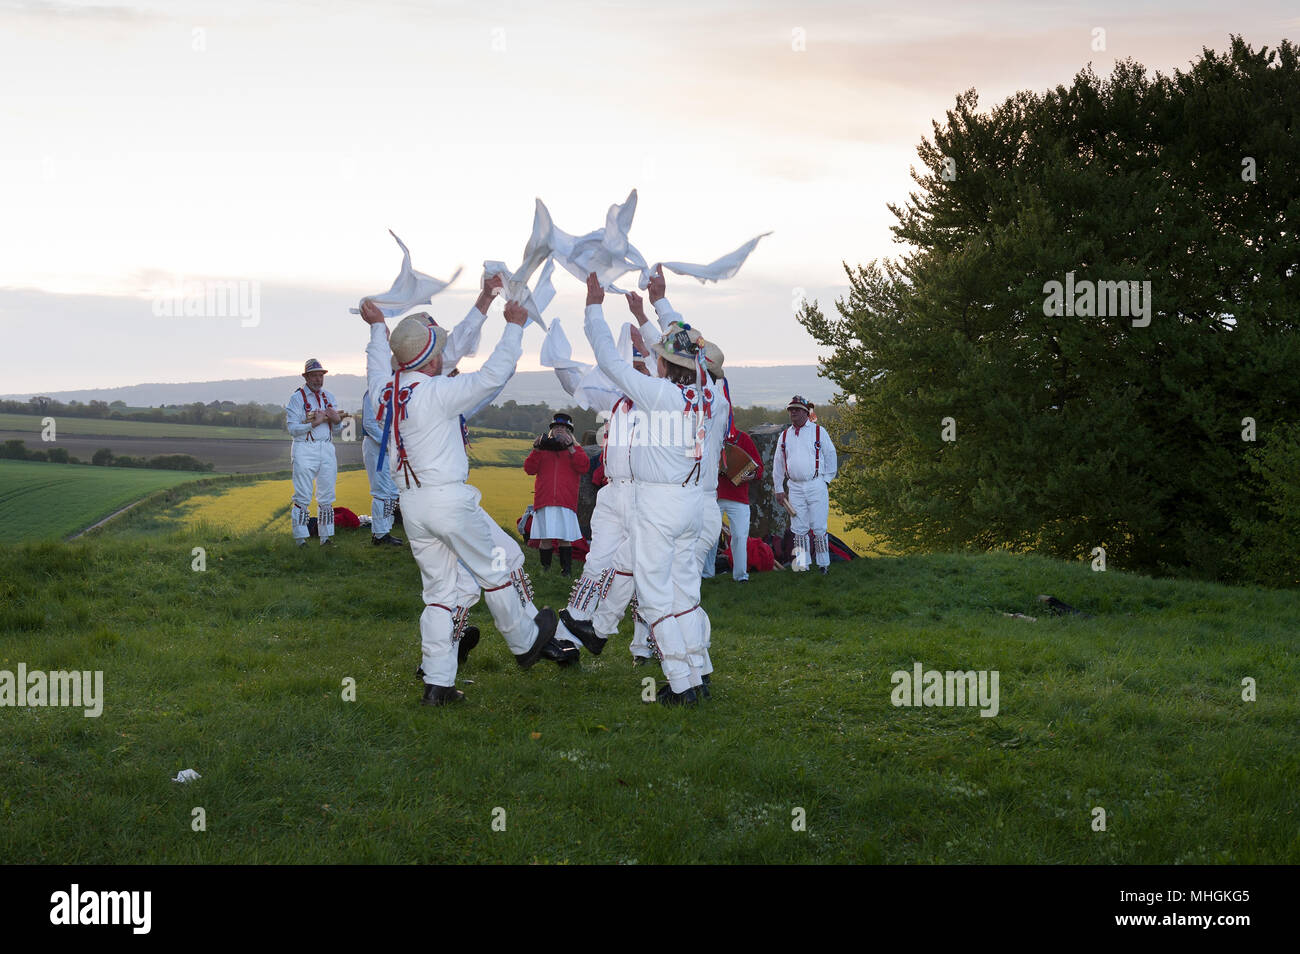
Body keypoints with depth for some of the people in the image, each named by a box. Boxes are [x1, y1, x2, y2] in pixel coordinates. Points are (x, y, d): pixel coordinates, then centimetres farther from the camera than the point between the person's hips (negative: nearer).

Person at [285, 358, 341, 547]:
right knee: (303, 497, -6)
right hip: (305, 449, -5)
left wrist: (336, 418, -5)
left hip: (327, 449, 5)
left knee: (326, 496, 6)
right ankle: (300, 537, -2)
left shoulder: (329, 397, 16)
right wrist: (314, 423, -18)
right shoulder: (296, 398, -1)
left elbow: (337, 427, 17)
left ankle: (326, 537, 12)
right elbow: (293, 429, -8)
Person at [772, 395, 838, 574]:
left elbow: (830, 455, 8)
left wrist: (826, 479, 2)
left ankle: (824, 564, 2)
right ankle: (802, 564, 7)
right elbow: (778, 463, 17)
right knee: (799, 529, 2)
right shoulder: (784, 435, 13)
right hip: (794, 487, 3)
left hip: (816, 486, -3)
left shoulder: (819, 431, 4)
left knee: (818, 527, -4)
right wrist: (778, 489, 13)